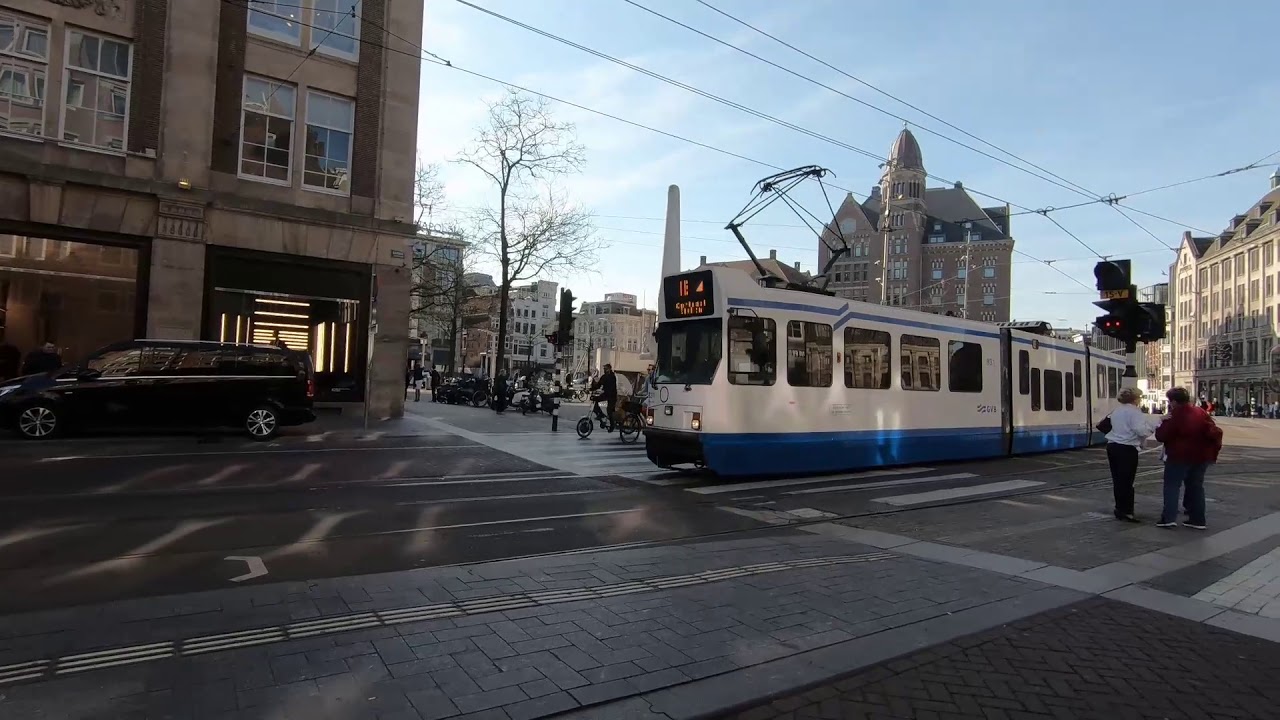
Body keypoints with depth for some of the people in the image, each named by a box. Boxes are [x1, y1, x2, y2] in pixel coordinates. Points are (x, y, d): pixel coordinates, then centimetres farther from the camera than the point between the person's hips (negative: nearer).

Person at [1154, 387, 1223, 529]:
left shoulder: (1174, 417, -15)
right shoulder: (1200, 413, 6)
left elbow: (1161, 436, -15)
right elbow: (1215, 432, 7)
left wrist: (1162, 424, 2)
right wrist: (1213, 450, 14)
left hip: (1180, 456, -7)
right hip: (1201, 457, 7)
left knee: (1172, 485, -2)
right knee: (1196, 487, 14)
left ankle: (1169, 518, -11)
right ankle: (1197, 519, 14)